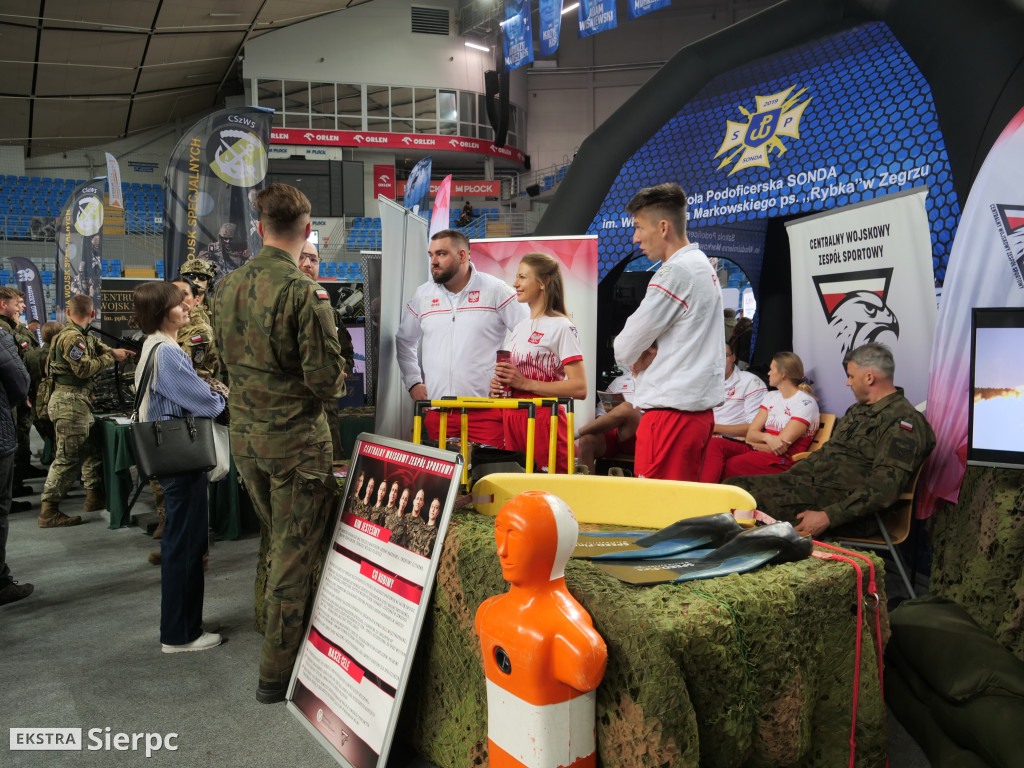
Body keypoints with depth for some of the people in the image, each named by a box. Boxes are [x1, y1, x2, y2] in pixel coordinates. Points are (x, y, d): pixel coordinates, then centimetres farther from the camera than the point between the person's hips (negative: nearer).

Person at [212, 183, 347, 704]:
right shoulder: (305, 294, -19)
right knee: (295, 552, 5)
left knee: (279, 541, 23)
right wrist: (336, 381, 2)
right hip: (296, 441, -6)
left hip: (244, 436, 7)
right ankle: (277, 673, 15)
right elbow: (326, 380, -19)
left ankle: (285, 636, 39)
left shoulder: (227, 287, 2)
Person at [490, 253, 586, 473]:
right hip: (512, 420, 7)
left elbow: (580, 388, -16)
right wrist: (499, 386, 5)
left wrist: (525, 383, -18)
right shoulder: (519, 328, 18)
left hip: (544, 420, -7)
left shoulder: (561, 327, -7)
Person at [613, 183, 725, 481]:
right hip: (701, 408, 10)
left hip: (671, 411, -10)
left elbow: (626, 347, -13)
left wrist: (635, 358, 7)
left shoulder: (675, 271, -16)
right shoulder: (703, 264, 14)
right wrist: (651, 354, -1)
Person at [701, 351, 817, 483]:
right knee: (716, 444, -20)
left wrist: (751, 442, -1)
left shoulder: (805, 403, -5)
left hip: (782, 461, -7)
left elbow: (781, 446, -12)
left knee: (732, 464, -35)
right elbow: (751, 434, 8)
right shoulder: (771, 397, 19)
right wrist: (766, 437, -14)